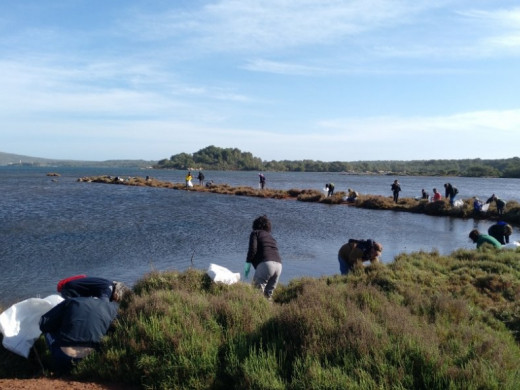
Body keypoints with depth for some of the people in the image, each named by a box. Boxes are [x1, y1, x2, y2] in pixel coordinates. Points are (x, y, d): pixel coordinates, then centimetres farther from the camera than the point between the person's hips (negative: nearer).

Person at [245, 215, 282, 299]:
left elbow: (253, 249, -5)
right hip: (278, 264, 7)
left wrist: (248, 263, 0)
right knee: (269, 293, 14)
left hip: (266, 263, -7)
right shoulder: (271, 236, 32)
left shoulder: (255, 233, 13)